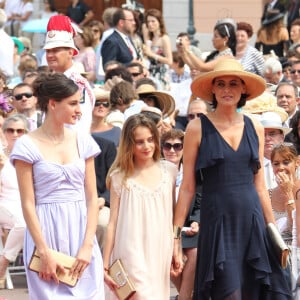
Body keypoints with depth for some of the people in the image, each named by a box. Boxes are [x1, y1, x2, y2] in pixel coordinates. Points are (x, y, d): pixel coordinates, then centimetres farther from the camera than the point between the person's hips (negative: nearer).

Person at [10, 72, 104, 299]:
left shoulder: (82, 141, 6)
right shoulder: (28, 145, -5)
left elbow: (92, 198, 5)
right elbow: (28, 204, -7)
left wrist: (87, 245, -6)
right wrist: (44, 252, -13)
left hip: (81, 229, 4)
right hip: (46, 231, -3)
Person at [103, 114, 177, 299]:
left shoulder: (169, 171, 6)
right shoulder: (120, 177, -2)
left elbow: (173, 215, 13)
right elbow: (113, 223, -1)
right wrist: (105, 265, -2)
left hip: (161, 254, 3)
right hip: (133, 256, -3)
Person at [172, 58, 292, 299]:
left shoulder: (255, 128, 10)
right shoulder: (198, 128, -1)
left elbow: (260, 186, 15)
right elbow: (187, 187, -1)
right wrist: (176, 236, -5)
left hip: (253, 221, 4)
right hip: (217, 222, -4)